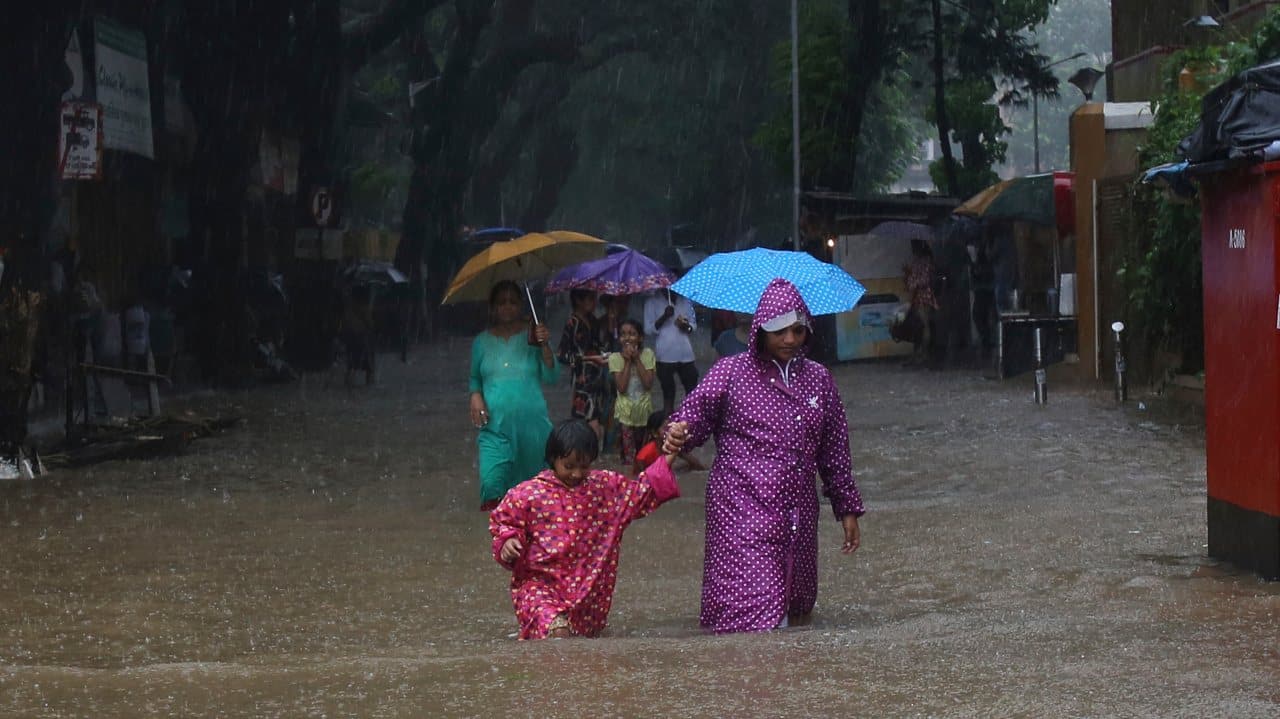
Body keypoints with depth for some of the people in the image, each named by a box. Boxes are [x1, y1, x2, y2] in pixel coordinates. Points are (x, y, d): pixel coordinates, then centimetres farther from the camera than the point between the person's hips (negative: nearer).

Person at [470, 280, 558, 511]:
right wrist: (475, 396, -1)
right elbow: (475, 378, 20)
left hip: (531, 422, 0)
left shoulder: (532, 336, 2)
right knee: (492, 483, -15)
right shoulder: (482, 341, 8)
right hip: (495, 425, 0)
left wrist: (545, 346, -16)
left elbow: (550, 377, -3)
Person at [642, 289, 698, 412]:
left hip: (686, 354, 3)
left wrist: (686, 326, -11)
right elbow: (648, 329, -5)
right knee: (668, 393, 5)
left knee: (692, 391, 4)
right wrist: (664, 317, -20)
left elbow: (694, 325, 12)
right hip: (665, 356, -3)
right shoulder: (652, 302, -1)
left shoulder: (685, 301, 8)